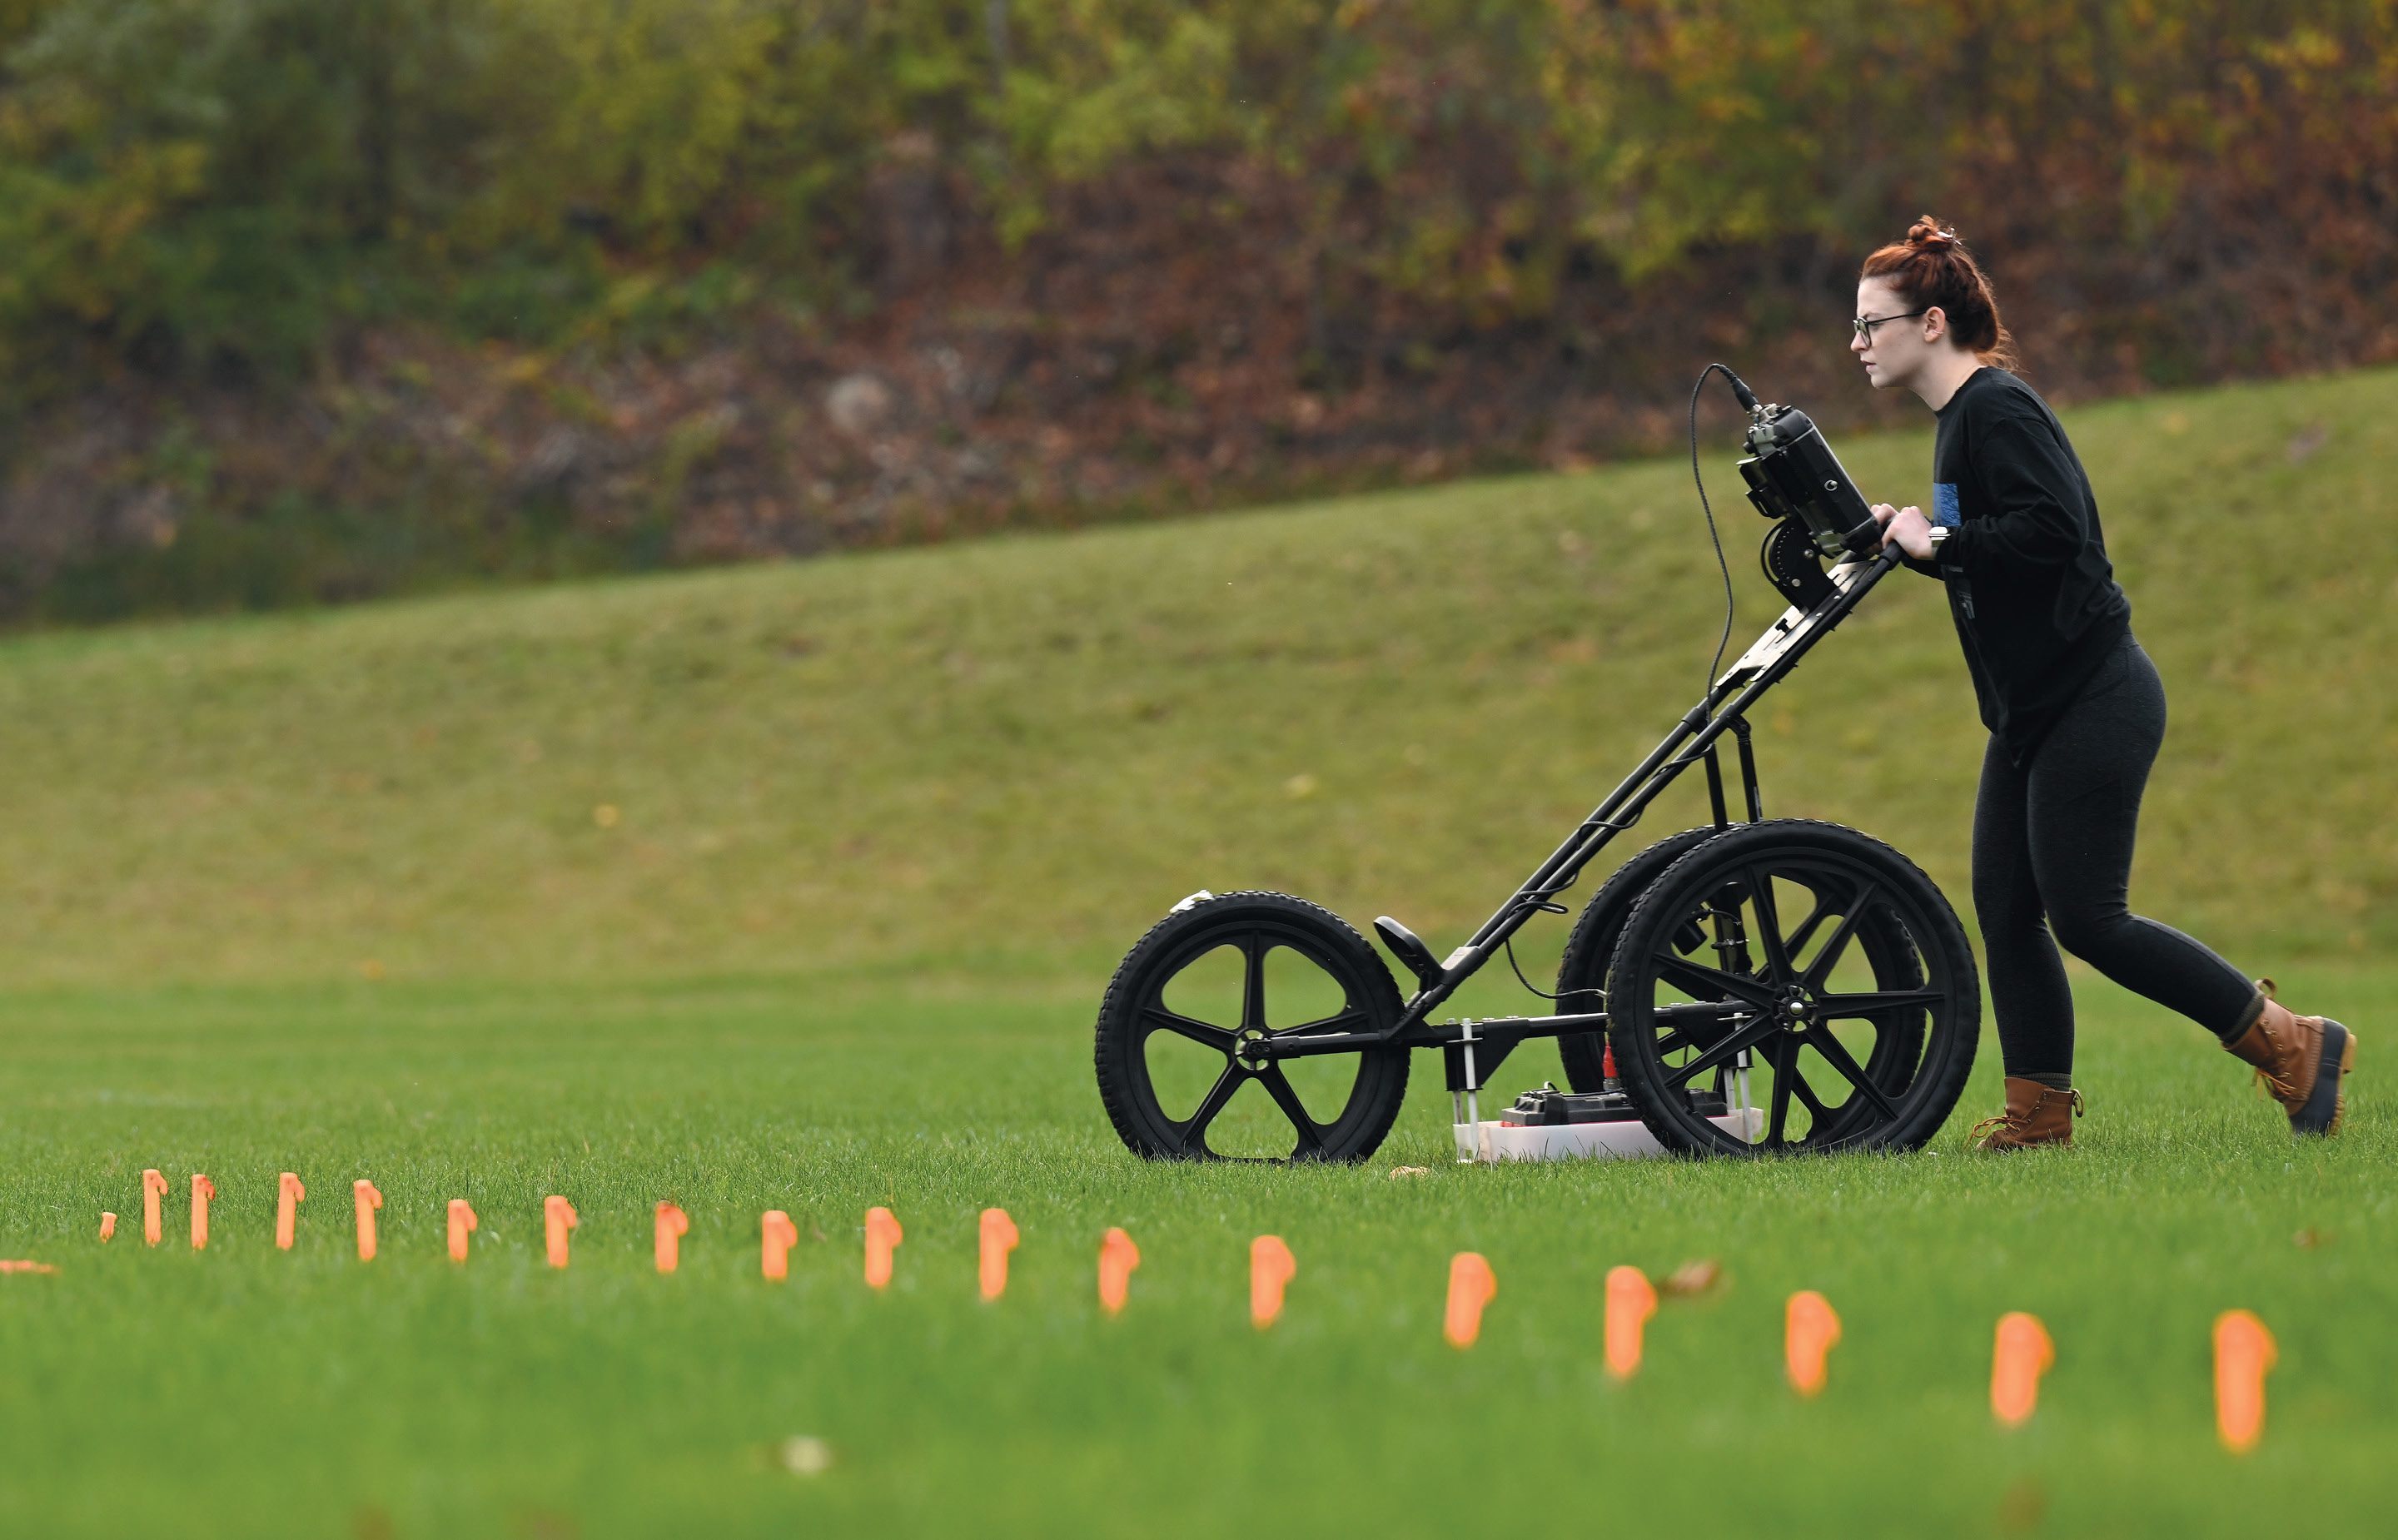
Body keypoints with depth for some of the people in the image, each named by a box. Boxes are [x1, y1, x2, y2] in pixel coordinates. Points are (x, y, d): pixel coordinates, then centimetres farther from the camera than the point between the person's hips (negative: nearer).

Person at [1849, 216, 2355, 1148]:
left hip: (2092, 702, -10)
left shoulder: (1998, 409, -14)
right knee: (2006, 911, 6)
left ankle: (2293, 1045, -2)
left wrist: (1939, 543, -18)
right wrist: (1906, 540, 9)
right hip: (2033, 712, 10)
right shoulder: (1961, 415, 16)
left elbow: (2049, 530, -27)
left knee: (2086, 917, -9)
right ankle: (2039, 1108, 10)